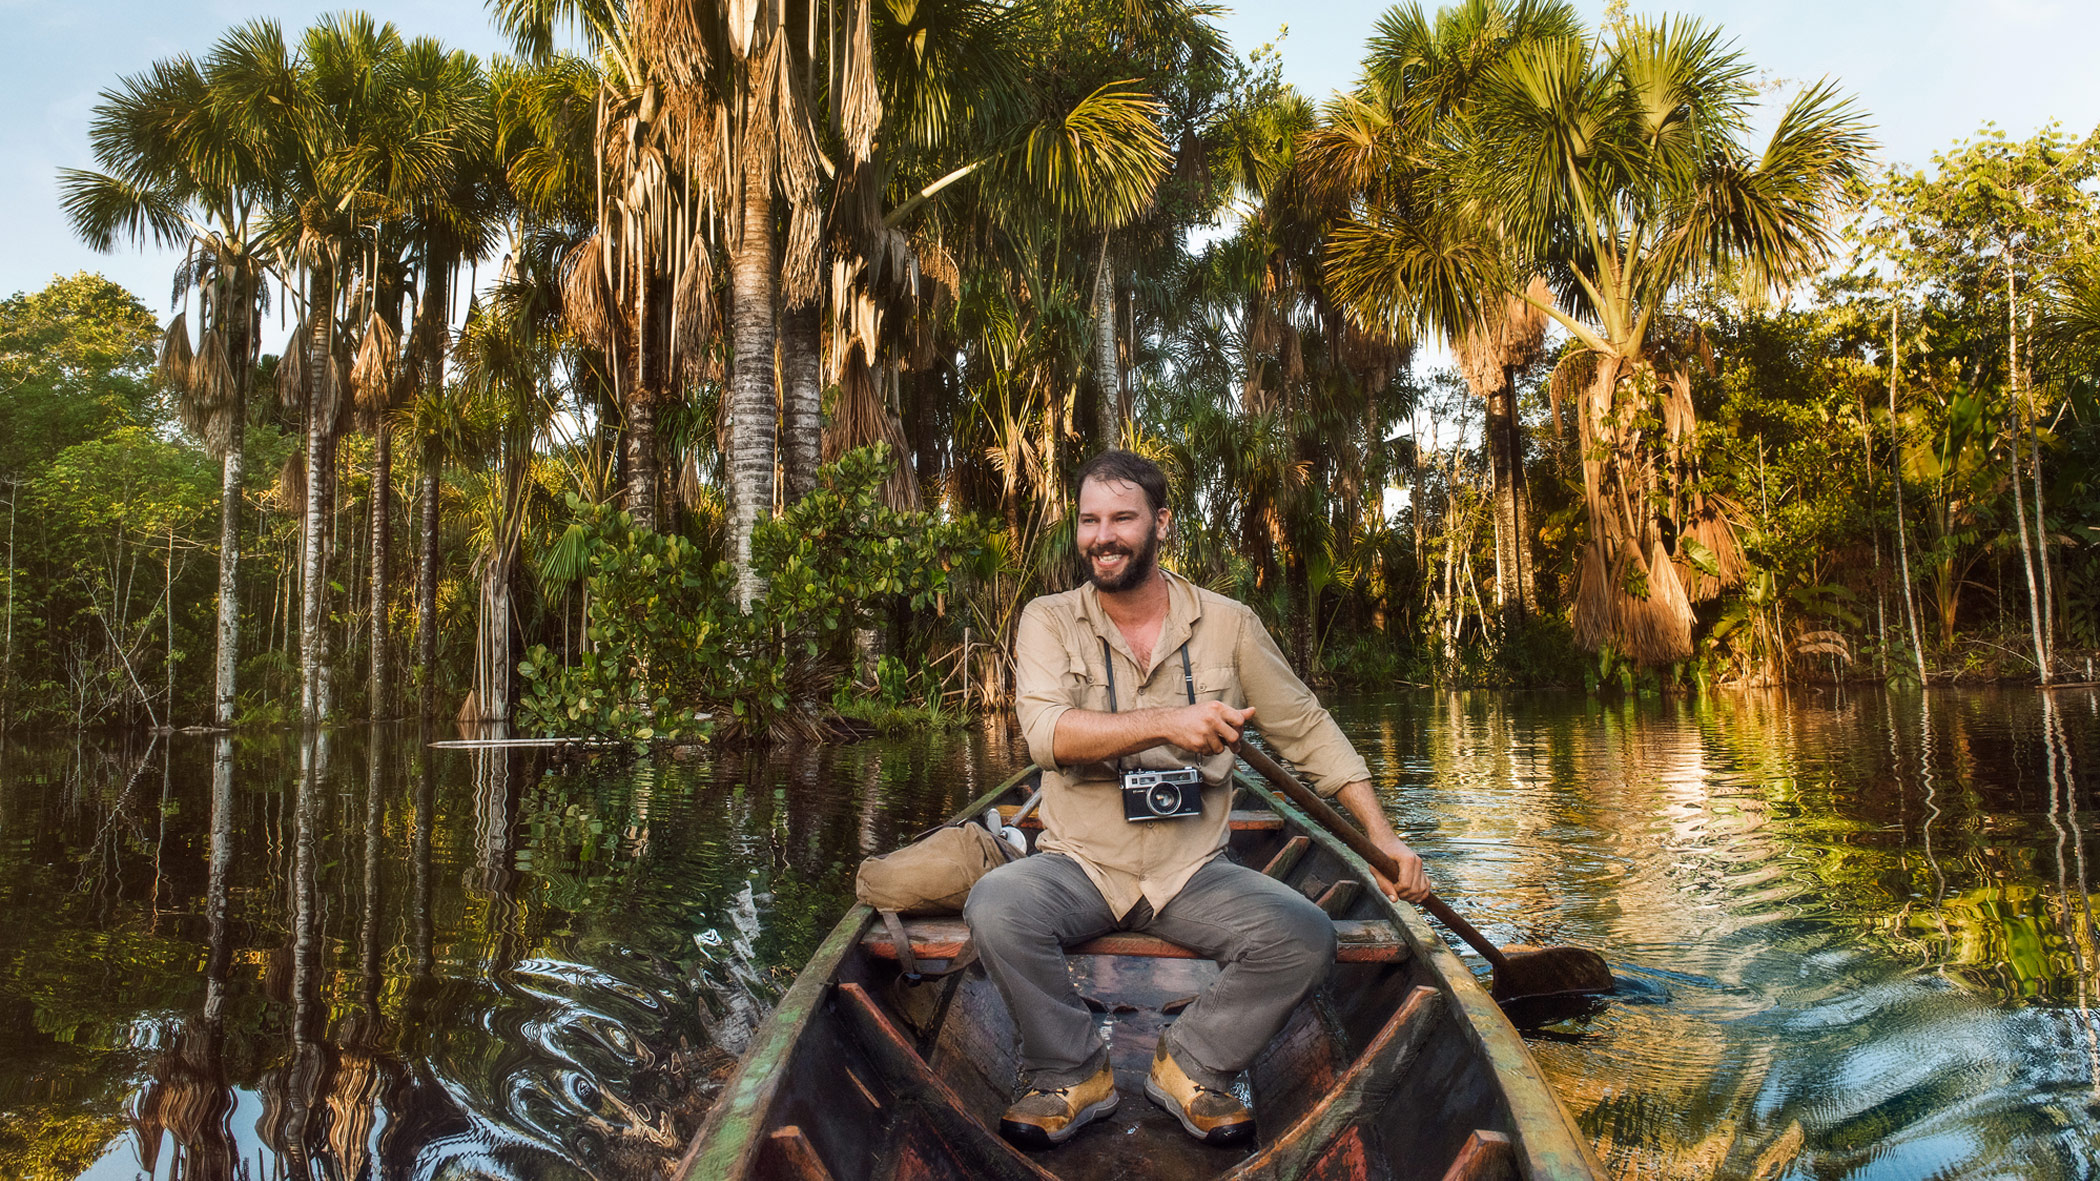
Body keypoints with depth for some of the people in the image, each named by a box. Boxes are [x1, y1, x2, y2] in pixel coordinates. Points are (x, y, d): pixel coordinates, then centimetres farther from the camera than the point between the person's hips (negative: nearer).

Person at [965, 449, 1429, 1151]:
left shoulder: (1228, 624, 2)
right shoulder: (1048, 621, -2)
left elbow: (1306, 729, 7)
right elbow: (1047, 734, -19)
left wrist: (1381, 834, -1)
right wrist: (1165, 723, -33)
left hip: (1194, 871, 1)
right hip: (1079, 864, -1)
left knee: (1305, 935, -23)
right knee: (994, 906, -30)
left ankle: (1191, 1067, 4)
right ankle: (1071, 1076, -3)